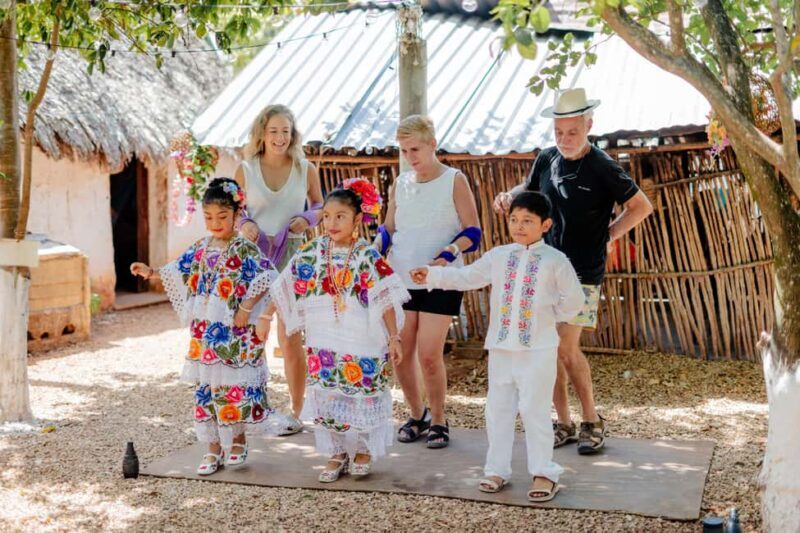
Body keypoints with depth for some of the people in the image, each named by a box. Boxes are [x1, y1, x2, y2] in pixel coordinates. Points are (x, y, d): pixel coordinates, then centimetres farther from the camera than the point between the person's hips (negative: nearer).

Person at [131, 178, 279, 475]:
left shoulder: (244, 250, -11)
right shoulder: (200, 249, 8)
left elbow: (268, 278, -19)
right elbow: (179, 273, 21)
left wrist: (247, 308, -20)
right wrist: (151, 273, 8)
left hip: (235, 335, -6)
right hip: (204, 334, 6)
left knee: (236, 387, 1)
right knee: (206, 389, 9)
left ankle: (238, 441, 23)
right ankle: (214, 450, 19)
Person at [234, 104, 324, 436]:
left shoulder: (306, 169, 1)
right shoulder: (245, 170, 1)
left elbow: (320, 207, 13)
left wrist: (307, 218, -9)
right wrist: (244, 224, -13)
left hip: (292, 254, -1)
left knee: (290, 338, 1)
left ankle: (296, 411, 13)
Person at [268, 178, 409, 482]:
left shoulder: (368, 257, -10)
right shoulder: (312, 253, -1)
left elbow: (386, 300, -8)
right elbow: (285, 289, 8)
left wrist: (394, 338, -9)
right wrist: (268, 314, 7)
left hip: (362, 343, -3)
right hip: (324, 344, 3)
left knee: (363, 396, 6)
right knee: (326, 397, 8)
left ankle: (363, 451, 27)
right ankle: (337, 454, 24)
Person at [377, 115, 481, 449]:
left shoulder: (454, 181, -3)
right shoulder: (400, 184, 9)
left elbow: (472, 232, -4)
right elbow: (388, 230, 16)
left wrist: (450, 250, -22)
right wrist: (373, 250, -4)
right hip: (400, 278, 4)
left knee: (429, 355, -6)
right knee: (399, 353, 5)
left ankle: (438, 420, 14)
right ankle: (417, 415, 25)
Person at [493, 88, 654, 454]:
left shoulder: (602, 168, -10)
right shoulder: (547, 159, 5)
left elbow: (641, 207, -1)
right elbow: (529, 188, 25)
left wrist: (606, 235, -4)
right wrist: (508, 196, 4)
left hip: (582, 273, -5)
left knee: (566, 347, -10)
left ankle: (593, 422, 9)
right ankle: (564, 423, 18)